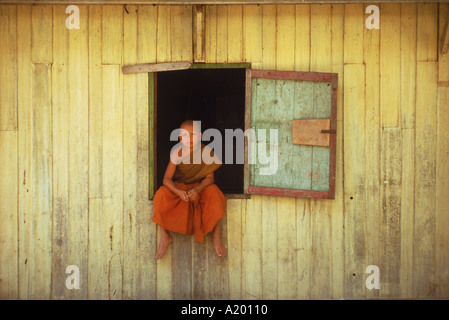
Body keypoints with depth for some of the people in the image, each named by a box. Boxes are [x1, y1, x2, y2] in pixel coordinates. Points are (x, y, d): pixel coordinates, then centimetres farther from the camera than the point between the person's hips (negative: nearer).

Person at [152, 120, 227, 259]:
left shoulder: (206, 151, -15)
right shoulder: (177, 152, -15)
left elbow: (209, 177, -14)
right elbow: (167, 179, -17)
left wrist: (198, 189, -34)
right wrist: (178, 192, -37)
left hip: (200, 186, 0)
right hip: (179, 186, 0)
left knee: (214, 193, -33)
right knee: (161, 194, -28)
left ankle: (216, 236, -15)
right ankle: (165, 237, -10)